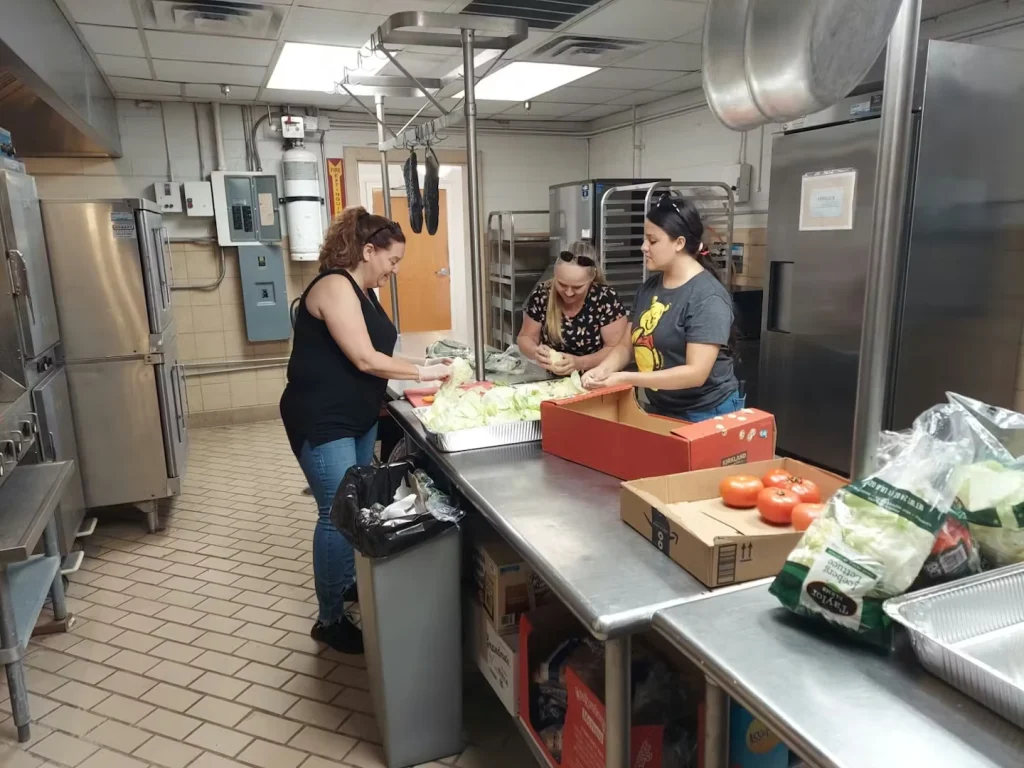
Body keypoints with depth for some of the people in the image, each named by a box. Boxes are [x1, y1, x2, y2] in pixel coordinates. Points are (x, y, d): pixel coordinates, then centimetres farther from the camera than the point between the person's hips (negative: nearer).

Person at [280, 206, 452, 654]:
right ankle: (329, 620, 10)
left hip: (358, 419, 10)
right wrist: (423, 373, -15)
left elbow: (373, 358, 11)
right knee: (338, 515, -4)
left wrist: (421, 374, -1)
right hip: (322, 422, -10)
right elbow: (365, 360, -23)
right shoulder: (335, 286, -18)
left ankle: (349, 584, 35)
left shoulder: (363, 291, 12)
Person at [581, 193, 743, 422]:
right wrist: (603, 369, -11)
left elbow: (696, 373, -25)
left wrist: (625, 379, -27)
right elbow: (629, 343, 9)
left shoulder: (707, 297, -20)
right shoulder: (650, 287, 3)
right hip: (659, 410, 7)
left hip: (705, 415, -7)